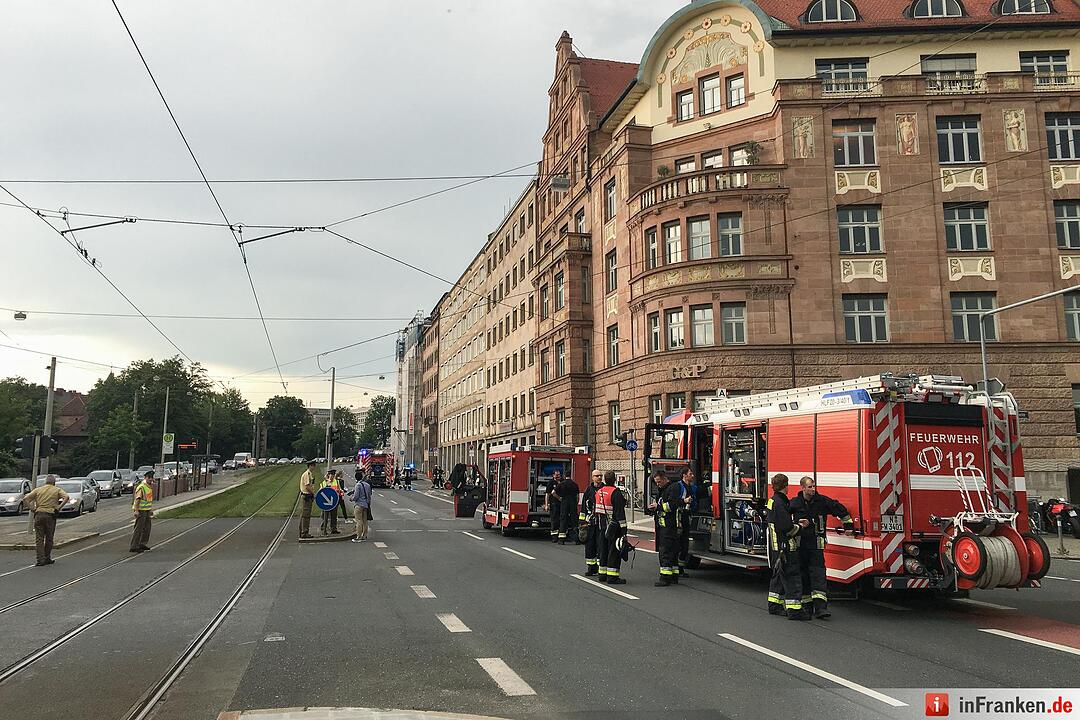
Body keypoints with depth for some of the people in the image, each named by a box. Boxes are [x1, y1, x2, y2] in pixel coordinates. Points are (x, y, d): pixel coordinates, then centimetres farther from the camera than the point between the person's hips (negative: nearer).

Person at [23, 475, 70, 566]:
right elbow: (66, 497, -12)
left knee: (39, 539, 4)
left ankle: (40, 559, -3)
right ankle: (47, 558, 16)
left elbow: (25, 498, 4)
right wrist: (58, 507, -7)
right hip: (50, 515, -2)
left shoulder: (38, 490, 12)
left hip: (38, 515, 2)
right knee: (49, 538, 11)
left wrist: (32, 508, 4)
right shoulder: (57, 490, 6)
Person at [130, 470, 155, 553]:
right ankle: (134, 547, -4)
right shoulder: (141, 487, -16)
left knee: (147, 528, 15)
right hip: (141, 510, -10)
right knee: (139, 529, -7)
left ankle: (142, 544, 25)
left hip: (147, 510, 10)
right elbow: (137, 499, -22)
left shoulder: (149, 487, 14)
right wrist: (136, 510, -27)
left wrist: (151, 509, 25)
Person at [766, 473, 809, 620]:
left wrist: (796, 522, 14)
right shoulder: (779, 503, -20)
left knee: (778, 577, 18)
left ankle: (774, 605, 25)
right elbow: (787, 528, -23)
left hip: (775, 547, 10)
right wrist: (801, 526, -6)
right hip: (785, 547, -10)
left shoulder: (772, 501, 12)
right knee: (792, 578, -6)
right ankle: (794, 609, -5)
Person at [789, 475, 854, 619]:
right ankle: (806, 604, 19)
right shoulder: (794, 503, -2)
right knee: (802, 575, 7)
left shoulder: (822, 501, 0)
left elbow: (841, 510, 11)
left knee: (818, 574, -9)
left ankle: (820, 606, -15)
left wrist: (848, 525, 16)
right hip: (800, 544, 1)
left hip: (816, 545, 0)